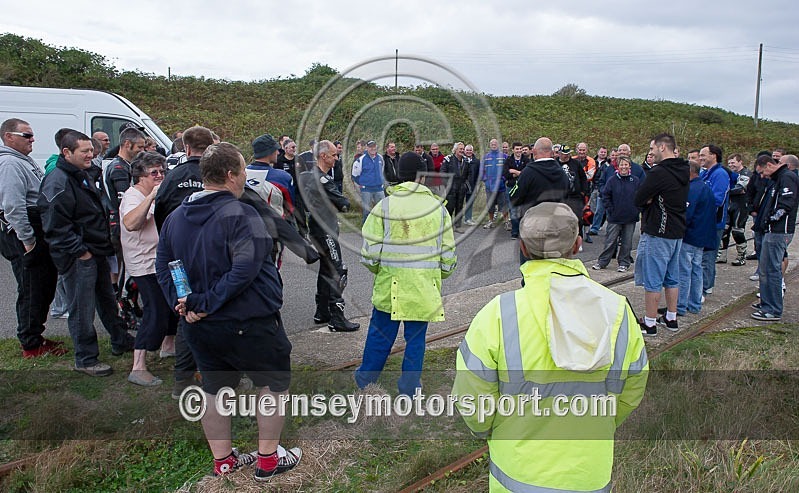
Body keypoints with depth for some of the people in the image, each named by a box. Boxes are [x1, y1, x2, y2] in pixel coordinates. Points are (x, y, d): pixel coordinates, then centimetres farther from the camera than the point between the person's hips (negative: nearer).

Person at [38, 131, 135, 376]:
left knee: (107, 299, 21)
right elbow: (55, 226, -23)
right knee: (82, 310, -1)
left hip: (96, 252, 10)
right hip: (78, 258, -10)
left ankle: (120, 341, 37)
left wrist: (104, 244, 18)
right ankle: (86, 360, 10)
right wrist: (80, 251, -21)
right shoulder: (57, 183, -18)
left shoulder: (81, 176, 14)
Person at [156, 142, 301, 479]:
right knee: (274, 383, 12)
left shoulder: (176, 217, 6)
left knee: (215, 390, 20)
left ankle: (222, 461, 33)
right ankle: (267, 461, 21)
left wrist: (182, 302, -1)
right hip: (249, 323, -7)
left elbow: (162, 266, 9)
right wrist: (208, 303, -21)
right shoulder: (240, 215, -20)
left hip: (200, 326, 7)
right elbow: (245, 269, -29)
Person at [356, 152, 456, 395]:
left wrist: (377, 269, 13)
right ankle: (410, 385, 21)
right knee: (416, 336, 12)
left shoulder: (385, 205, -6)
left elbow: (370, 250, -6)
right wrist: (439, 274, 22)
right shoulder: (438, 207, 0)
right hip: (425, 285, 1)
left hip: (391, 283, -1)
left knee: (380, 333, 14)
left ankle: (366, 378, 30)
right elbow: (448, 252, 5)